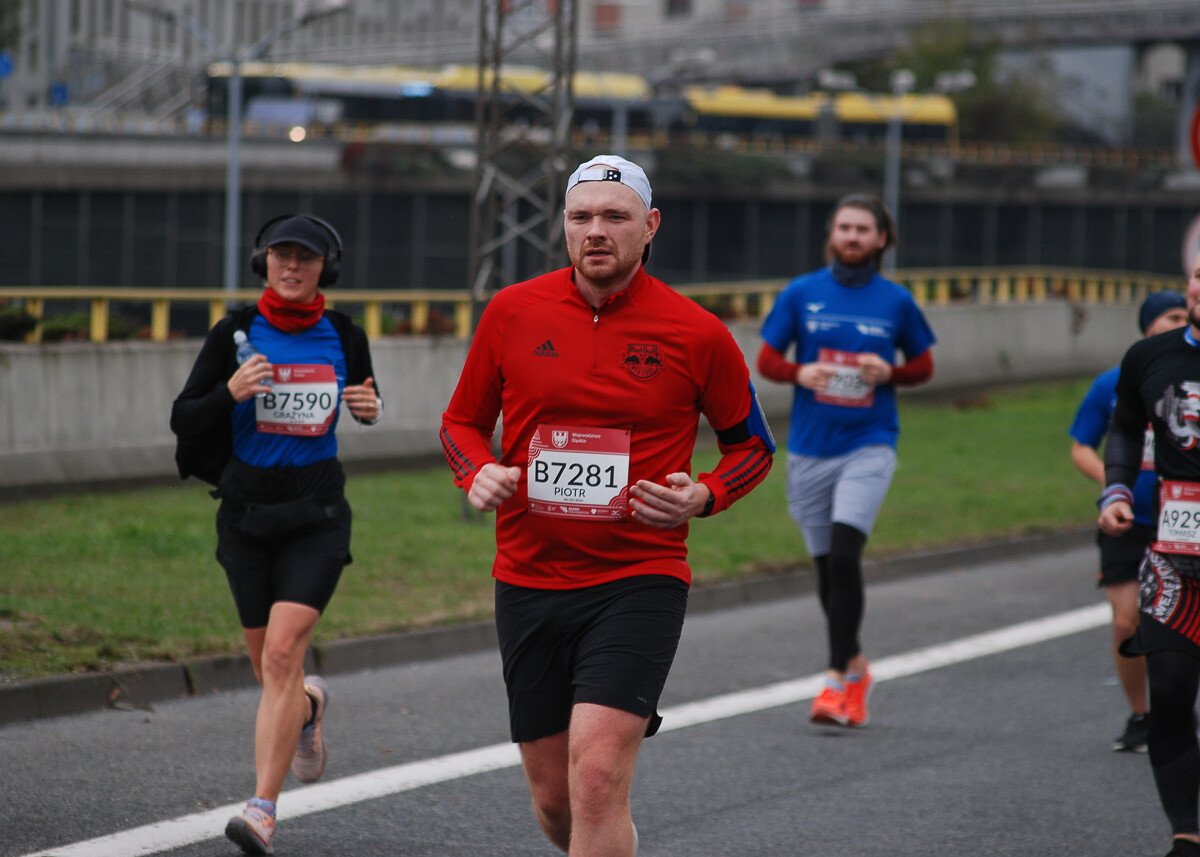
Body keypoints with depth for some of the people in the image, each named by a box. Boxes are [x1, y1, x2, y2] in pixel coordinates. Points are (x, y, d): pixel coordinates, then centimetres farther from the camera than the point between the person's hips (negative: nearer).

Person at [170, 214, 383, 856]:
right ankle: (309, 707, 48)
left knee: (282, 652, -17)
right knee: (270, 666, 10)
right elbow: (183, 420, -4)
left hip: (316, 513, -1)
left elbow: (365, 400, 19)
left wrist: (370, 408, -5)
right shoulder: (234, 333, -4)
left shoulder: (345, 338, 0)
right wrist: (231, 392, -23)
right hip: (247, 509, 2)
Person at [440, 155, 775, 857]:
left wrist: (703, 496, -10)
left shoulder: (697, 335, -3)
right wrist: (479, 471, -7)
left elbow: (753, 445, 10)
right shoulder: (512, 312, 2)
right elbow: (463, 421, 15)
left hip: (639, 581, -3)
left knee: (595, 775, -21)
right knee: (554, 800, 9)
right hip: (529, 582, 3)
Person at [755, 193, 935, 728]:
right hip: (809, 447, 2)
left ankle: (838, 679, -14)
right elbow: (767, 361, 7)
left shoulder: (896, 302, 2)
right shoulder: (801, 294, 3)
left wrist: (888, 373, -8)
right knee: (826, 565, 9)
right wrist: (801, 373, -13)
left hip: (869, 444, -2)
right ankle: (856, 666, 29)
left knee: (844, 554, -19)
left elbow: (923, 367, 13)